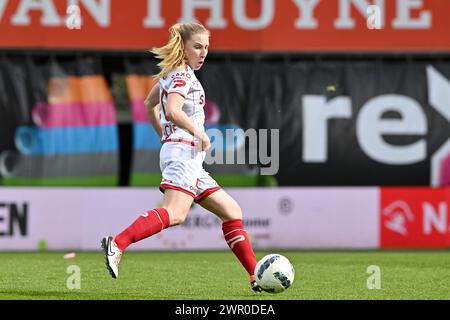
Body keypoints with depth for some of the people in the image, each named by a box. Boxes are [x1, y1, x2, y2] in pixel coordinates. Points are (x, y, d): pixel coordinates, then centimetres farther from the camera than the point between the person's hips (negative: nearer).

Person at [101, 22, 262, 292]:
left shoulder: (171, 73, 21)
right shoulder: (183, 75, -8)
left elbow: (150, 104, 35)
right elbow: (173, 110, -25)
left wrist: (165, 136, 34)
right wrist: (200, 133, -16)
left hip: (191, 160, 10)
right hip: (183, 151, -10)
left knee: (232, 211, 10)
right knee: (175, 213, -29)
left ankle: (256, 277, 9)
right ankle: (117, 244, -38)